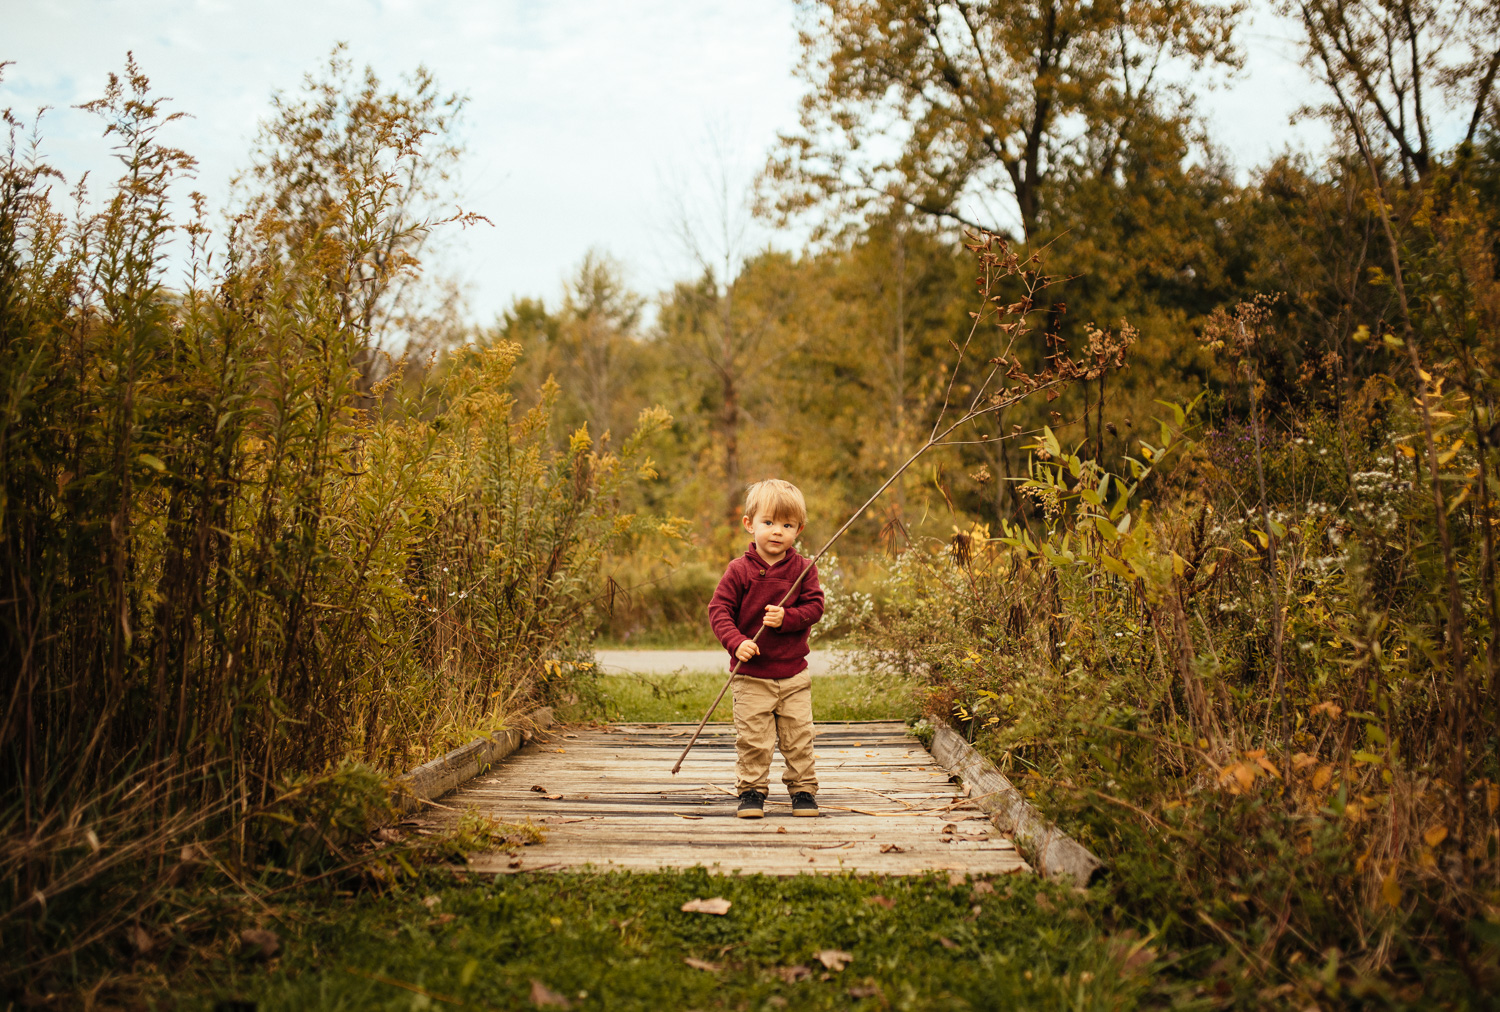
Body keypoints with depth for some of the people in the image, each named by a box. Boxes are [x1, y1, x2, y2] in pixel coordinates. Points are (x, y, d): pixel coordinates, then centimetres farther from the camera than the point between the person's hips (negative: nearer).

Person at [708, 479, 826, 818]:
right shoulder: (739, 570, -6)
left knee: (798, 737, 6)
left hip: (794, 674, 2)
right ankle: (751, 790, 15)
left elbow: (814, 606, -3)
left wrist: (786, 618, -20)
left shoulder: (803, 568, 0)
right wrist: (736, 642, -21)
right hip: (752, 675, -1)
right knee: (752, 739, 0)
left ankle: (803, 790, 21)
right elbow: (719, 609, -7)